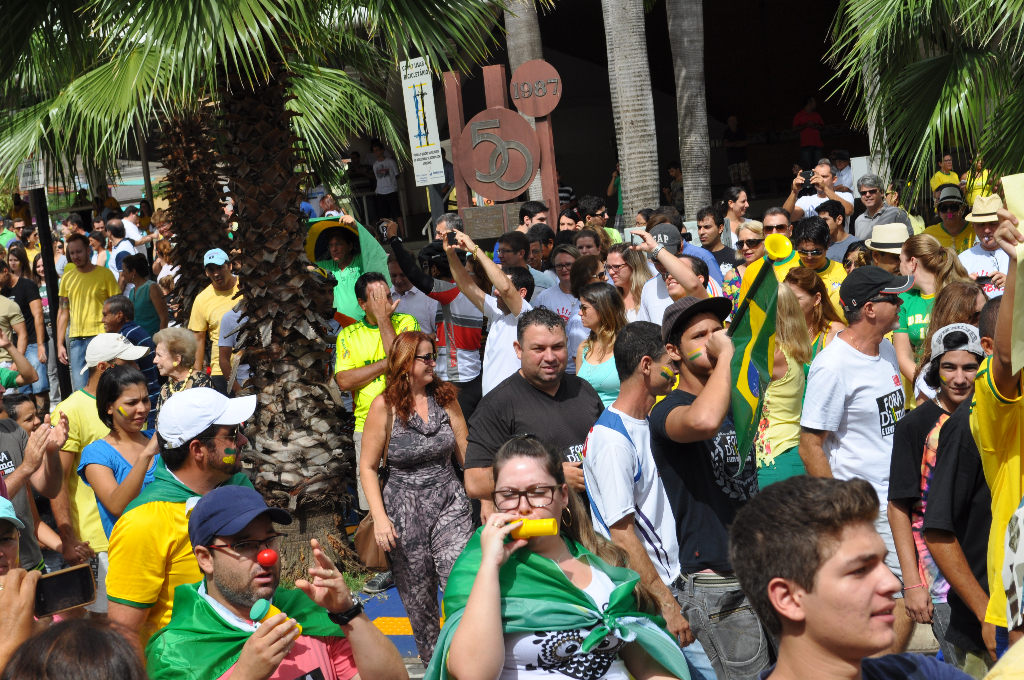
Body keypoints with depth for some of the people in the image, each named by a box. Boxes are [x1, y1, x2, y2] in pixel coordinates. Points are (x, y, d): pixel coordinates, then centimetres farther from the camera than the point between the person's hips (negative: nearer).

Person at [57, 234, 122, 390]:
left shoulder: (104, 274, -1)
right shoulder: (67, 277, 11)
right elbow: (63, 312, 15)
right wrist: (59, 344, 10)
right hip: (76, 340, 4)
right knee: (79, 389, 3)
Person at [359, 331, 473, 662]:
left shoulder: (445, 397, 2)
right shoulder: (384, 406, -7)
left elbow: (466, 454, 8)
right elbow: (368, 467, -3)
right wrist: (379, 517, -11)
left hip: (450, 502, 1)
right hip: (405, 508, -1)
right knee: (418, 598, 9)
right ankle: (432, 664, 27)